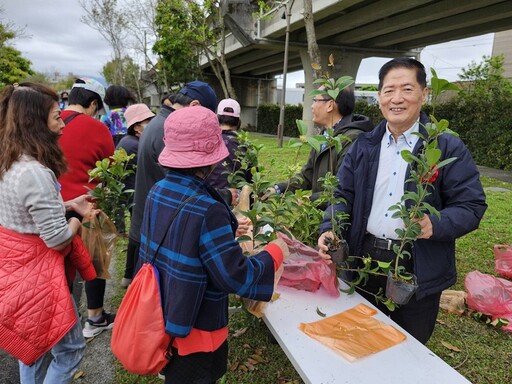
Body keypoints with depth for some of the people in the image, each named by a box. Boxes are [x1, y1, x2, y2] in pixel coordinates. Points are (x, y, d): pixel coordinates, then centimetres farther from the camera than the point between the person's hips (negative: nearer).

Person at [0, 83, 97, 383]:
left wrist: (67, 205, 7)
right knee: (71, 347, 8)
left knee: (33, 342, 26)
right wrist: (76, 221, -6)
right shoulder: (35, 172, -28)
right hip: (36, 270, -9)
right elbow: (58, 239, -25)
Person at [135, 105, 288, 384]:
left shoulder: (157, 192, -7)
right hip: (195, 331, -6)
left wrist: (227, 231, 12)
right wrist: (275, 252, -11)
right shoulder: (207, 210, -31)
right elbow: (237, 278, -26)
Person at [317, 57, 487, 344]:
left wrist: (436, 225, -27)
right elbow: (344, 194, 3)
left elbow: (472, 205, -8)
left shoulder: (448, 148, -6)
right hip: (364, 260, 3)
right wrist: (330, 229, -14)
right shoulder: (364, 146, 5)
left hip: (419, 269, -3)